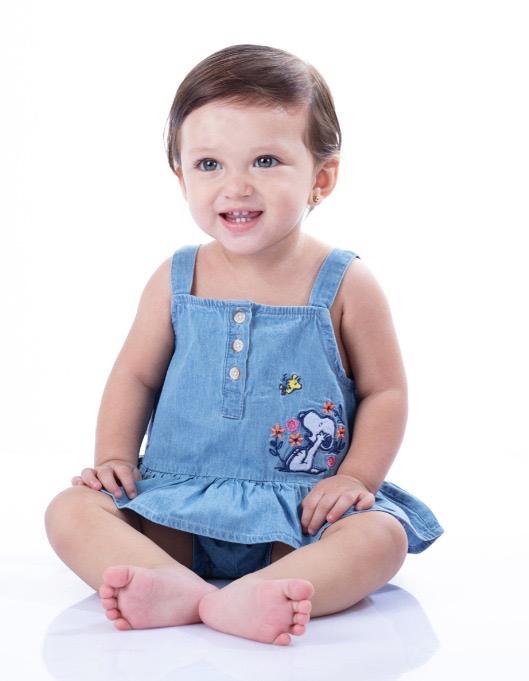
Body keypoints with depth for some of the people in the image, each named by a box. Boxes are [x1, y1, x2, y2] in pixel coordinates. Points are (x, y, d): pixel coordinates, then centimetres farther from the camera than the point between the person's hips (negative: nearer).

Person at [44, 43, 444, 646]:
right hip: (176, 509, 2)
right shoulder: (175, 280, 3)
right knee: (71, 512, -18)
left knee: (381, 535, -30)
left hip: (301, 513, -2)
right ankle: (183, 589, -41)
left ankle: (238, 600, -49)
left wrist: (355, 477, -10)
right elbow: (135, 377, 13)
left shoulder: (345, 286, -4)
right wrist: (115, 455, -1)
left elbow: (385, 392, 2)